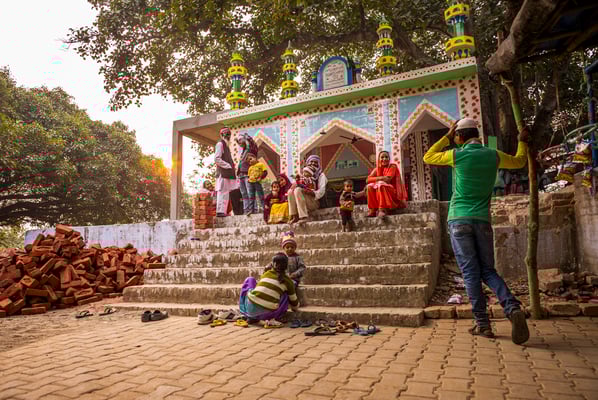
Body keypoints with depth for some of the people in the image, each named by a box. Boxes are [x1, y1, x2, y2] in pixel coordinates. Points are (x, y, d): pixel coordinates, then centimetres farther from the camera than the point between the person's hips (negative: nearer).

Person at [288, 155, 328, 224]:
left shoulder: (321, 175, 6)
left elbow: (321, 191, -9)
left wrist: (313, 193, -27)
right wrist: (295, 185, -7)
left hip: (315, 202, -6)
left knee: (298, 190, -25)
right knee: (290, 191, -13)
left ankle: (303, 216, -35)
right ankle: (295, 217, -20)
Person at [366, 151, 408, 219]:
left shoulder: (392, 166, -6)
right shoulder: (377, 169, 8)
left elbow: (387, 180, -19)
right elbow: (368, 179, -4)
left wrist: (376, 179, -9)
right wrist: (379, 178, -17)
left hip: (395, 192, -5)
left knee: (381, 185, -30)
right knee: (370, 187, -13)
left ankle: (383, 209, -36)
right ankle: (373, 210, -17)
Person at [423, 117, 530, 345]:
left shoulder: (457, 155, -3)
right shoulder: (493, 156, 8)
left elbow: (428, 157, 13)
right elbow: (519, 161, 28)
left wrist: (447, 137, 17)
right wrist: (523, 141, 44)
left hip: (459, 220, -3)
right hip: (482, 220, 3)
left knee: (471, 273, 0)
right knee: (488, 271, 12)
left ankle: (482, 324, 2)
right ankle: (513, 308, -9)